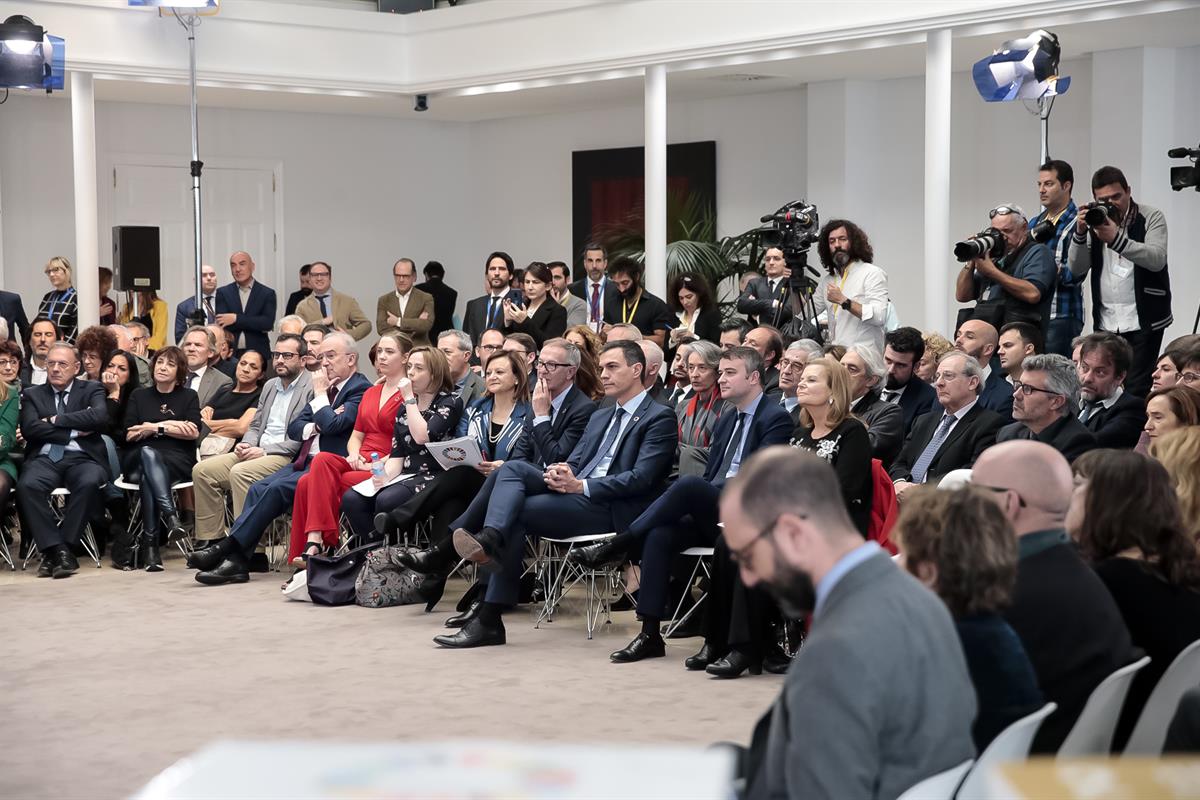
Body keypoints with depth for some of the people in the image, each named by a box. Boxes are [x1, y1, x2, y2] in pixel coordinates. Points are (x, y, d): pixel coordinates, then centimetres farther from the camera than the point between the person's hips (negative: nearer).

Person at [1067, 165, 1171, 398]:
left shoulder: (1151, 218, -2)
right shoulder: (1095, 221, 9)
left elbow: (1156, 259, -19)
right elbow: (1076, 269, 3)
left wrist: (1116, 239, -31)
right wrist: (1080, 233, -15)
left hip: (1143, 320, -4)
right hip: (1105, 322, 4)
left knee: (1136, 389, -12)